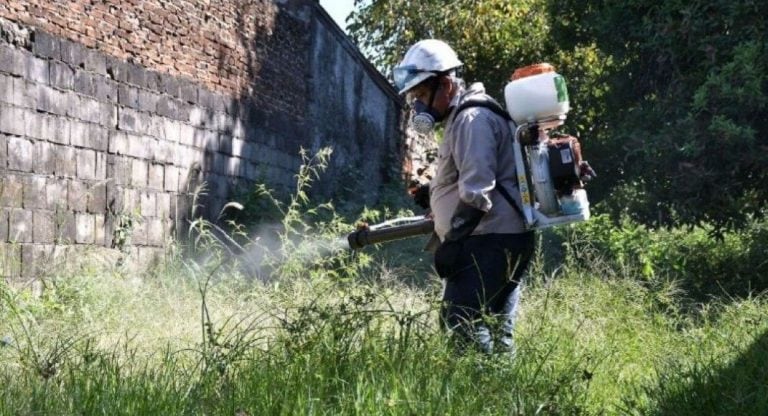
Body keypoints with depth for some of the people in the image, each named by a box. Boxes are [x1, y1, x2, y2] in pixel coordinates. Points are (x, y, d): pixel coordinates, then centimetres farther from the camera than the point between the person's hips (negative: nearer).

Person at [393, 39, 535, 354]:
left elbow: (476, 192, -19)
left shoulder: (472, 119, -11)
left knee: (461, 320, -16)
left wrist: (452, 242, -18)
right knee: (495, 331, 9)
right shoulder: (462, 118, 22)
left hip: (489, 242, -11)